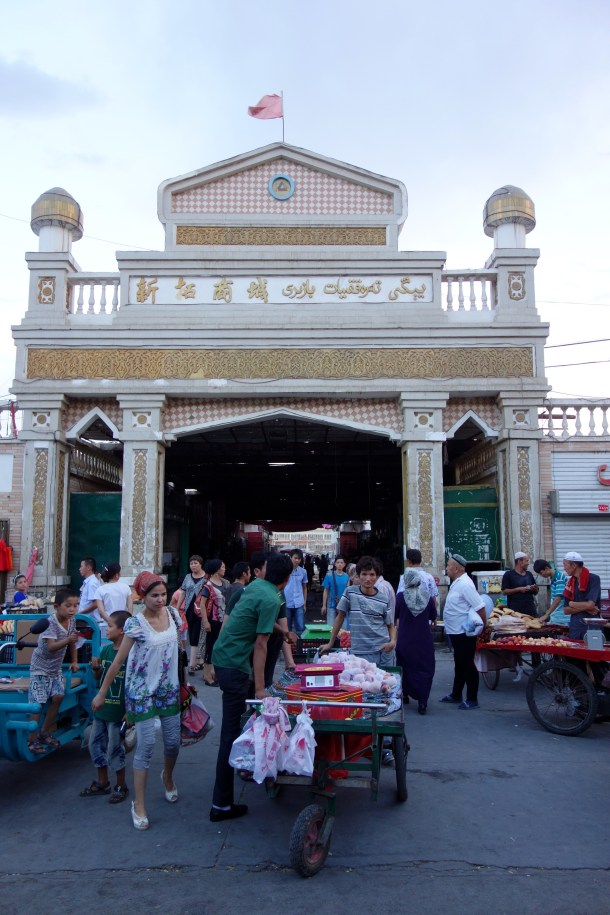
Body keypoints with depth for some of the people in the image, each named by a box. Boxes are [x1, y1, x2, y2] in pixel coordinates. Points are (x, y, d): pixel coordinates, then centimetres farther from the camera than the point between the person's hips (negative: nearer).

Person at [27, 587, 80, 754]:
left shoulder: (71, 621, -3)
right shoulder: (50, 623, -24)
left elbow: (72, 643, 11)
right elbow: (51, 647, -34)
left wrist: (74, 661, 11)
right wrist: (68, 639, -48)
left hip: (55, 668, 6)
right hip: (40, 667, -6)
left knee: (58, 697, -3)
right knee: (38, 703, -7)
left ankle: (44, 733, 14)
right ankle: (32, 740, 3)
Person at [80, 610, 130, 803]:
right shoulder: (105, 650, 2)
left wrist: (129, 712, -19)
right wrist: (96, 668, -7)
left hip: (118, 710, -7)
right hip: (101, 706, 7)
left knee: (114, 750, 5)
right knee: (95, 744, 17)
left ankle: (121, 786, 25)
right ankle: (102, 783, 36)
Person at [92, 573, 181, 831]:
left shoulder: (172, 614, -3)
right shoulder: (135, 623, -18)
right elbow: (118, 661, -12)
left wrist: (182, 681, 13)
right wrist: (102, 693, -8)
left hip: (169, 688, 5)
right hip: (142, 691, -5)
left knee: (173, 742, 11)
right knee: (146, 745, -5)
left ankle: (167, 776, 43)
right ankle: (139, 804, 11)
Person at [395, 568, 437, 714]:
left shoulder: (400, 596, -12)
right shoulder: (428, 597, -7)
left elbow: (394, 616, 0)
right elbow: (433, 616, 7)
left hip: (405, 640, 0)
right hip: (424, 640, 0)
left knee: (406, 667, 19)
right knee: (424, 669, 7)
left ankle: (405, 694, 30)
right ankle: (422, 702, 2)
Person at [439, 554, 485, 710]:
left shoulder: (465, 584, -22)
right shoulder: (457, 583, 9)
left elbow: (480, 608, -24)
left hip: (464, 633, -10)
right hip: (456, 632, 10)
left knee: (467, 665, 1)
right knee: (459, 665, 19)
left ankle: (472, 699, 12)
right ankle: (456, 695, 32)